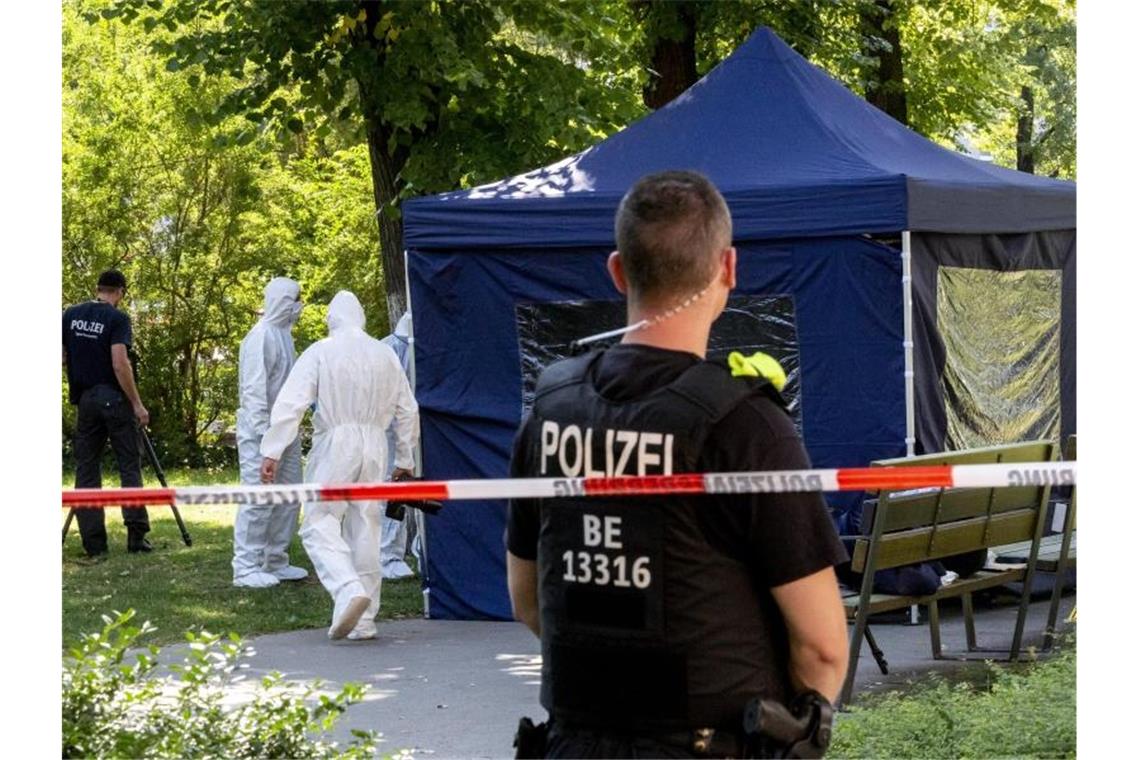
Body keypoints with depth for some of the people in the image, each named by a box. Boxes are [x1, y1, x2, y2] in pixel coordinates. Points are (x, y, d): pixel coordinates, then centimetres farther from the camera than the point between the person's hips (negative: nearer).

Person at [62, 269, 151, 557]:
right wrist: (137, 404, -11)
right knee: (129, 466, 1)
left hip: (84, 400, 4)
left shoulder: (70, 315, 6)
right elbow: (120, 364, -16)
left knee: (86, 470, 6)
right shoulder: (117, 318, -8)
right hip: (114, 400, -4)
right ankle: (136, 534, -8)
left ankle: (94, 543, 3)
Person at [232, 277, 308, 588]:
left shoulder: (283, 334, 14)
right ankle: (246, 568, -6)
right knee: (258, 498, -9)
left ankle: (275, 562, 20)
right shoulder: (261, 337, -14)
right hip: (261, 428, -10)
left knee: (289, 496, 12)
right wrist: (263, 432, -23)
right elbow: (254, 388, -19)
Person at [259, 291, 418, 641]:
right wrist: (405, 459, 25)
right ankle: (364, 620, 12)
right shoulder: (386, 355, 12)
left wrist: (272, 451, -12)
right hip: (374, 445, 5)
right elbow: (408, 411, 16)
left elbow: (290, 403, -11)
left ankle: (349, 590, -27)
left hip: (334, 444, -5)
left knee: (320, 523, -2)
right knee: (365, 529, 9)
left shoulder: (320, 352, -2)